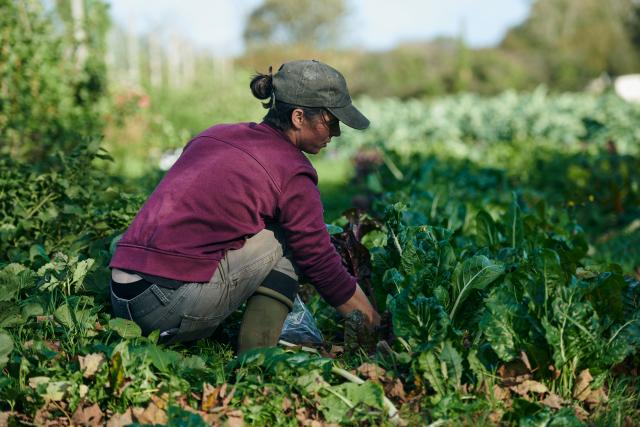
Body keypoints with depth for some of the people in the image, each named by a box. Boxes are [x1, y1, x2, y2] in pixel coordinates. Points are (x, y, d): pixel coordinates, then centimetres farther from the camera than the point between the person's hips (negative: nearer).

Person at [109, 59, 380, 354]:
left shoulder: (213, 135, 18)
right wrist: (369, 318, 19)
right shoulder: (291, 173, -3)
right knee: (283, 239, 7)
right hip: (174, 306, -7)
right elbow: (320, 261, 3)